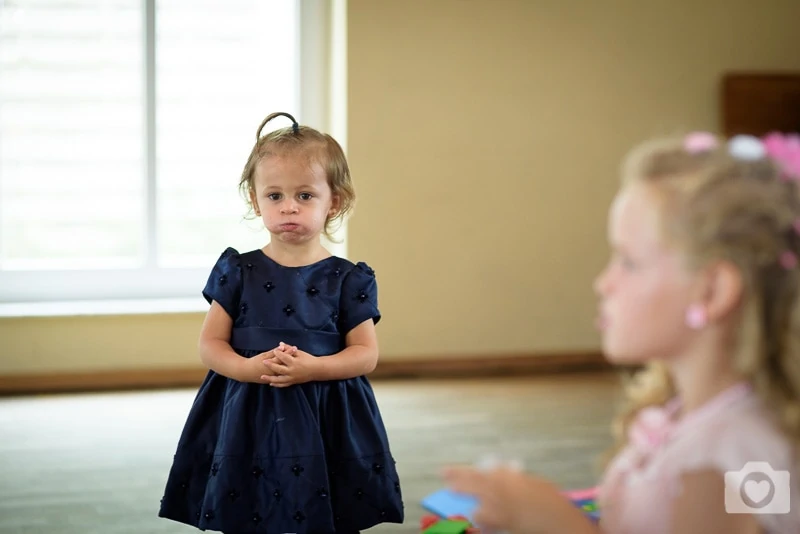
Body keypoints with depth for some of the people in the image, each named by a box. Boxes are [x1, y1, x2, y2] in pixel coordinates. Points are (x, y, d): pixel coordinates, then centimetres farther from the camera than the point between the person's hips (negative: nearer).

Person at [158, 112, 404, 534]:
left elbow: (366, 354, -2)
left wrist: (313, 368, -19)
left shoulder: (349, 279, 0)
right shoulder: (237, 272, 3)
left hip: (324, 424, -1)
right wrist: (248, 368, -18)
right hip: (247, 420, 1)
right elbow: (210, 344, 2)